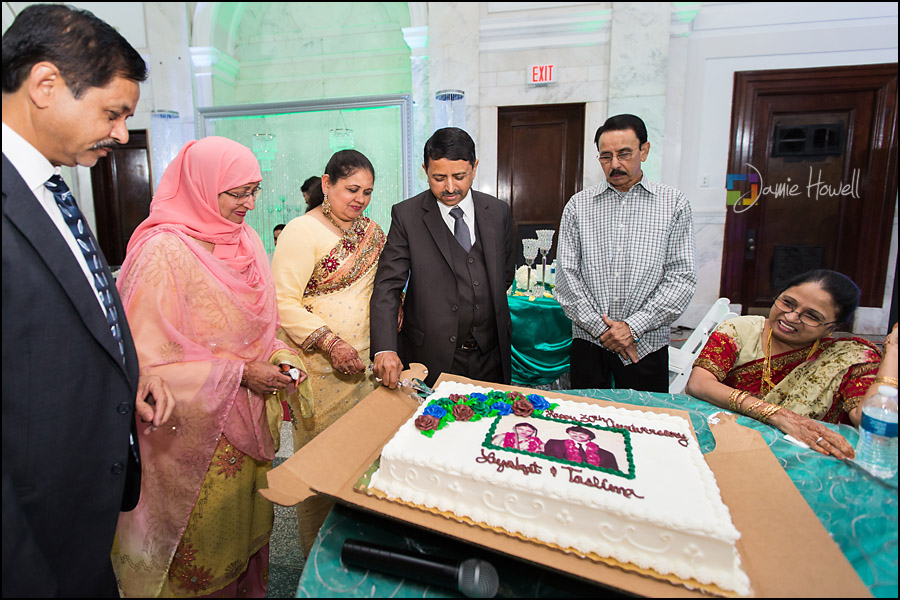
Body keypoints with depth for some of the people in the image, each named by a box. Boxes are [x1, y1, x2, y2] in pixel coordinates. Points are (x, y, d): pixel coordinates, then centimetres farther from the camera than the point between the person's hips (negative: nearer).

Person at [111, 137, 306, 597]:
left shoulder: (245, 239, 4)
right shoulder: (163, 251, -19)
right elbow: (150, 356, -18)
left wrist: (279, 355, -3)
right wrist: (239, 374, -19)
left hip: (250, 418, 7)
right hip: (200, 428, -6)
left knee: (249, 520, 21)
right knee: (206, 540, 13)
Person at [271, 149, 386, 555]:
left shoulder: (371, 231, 10)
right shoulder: (303, 231, -12)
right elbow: (282, 302, -16)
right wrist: (331, 343, -23)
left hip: (364, 363, 6)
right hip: (319, 366, -6)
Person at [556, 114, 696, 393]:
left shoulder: (673, 203, 1)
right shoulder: (578, 205, 3)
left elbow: (681, 278, -4)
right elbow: (566, 274, -2)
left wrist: (633, 326, -13)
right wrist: (600, 327, -9)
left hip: (646, 344, 0)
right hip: (588, 342, 1)